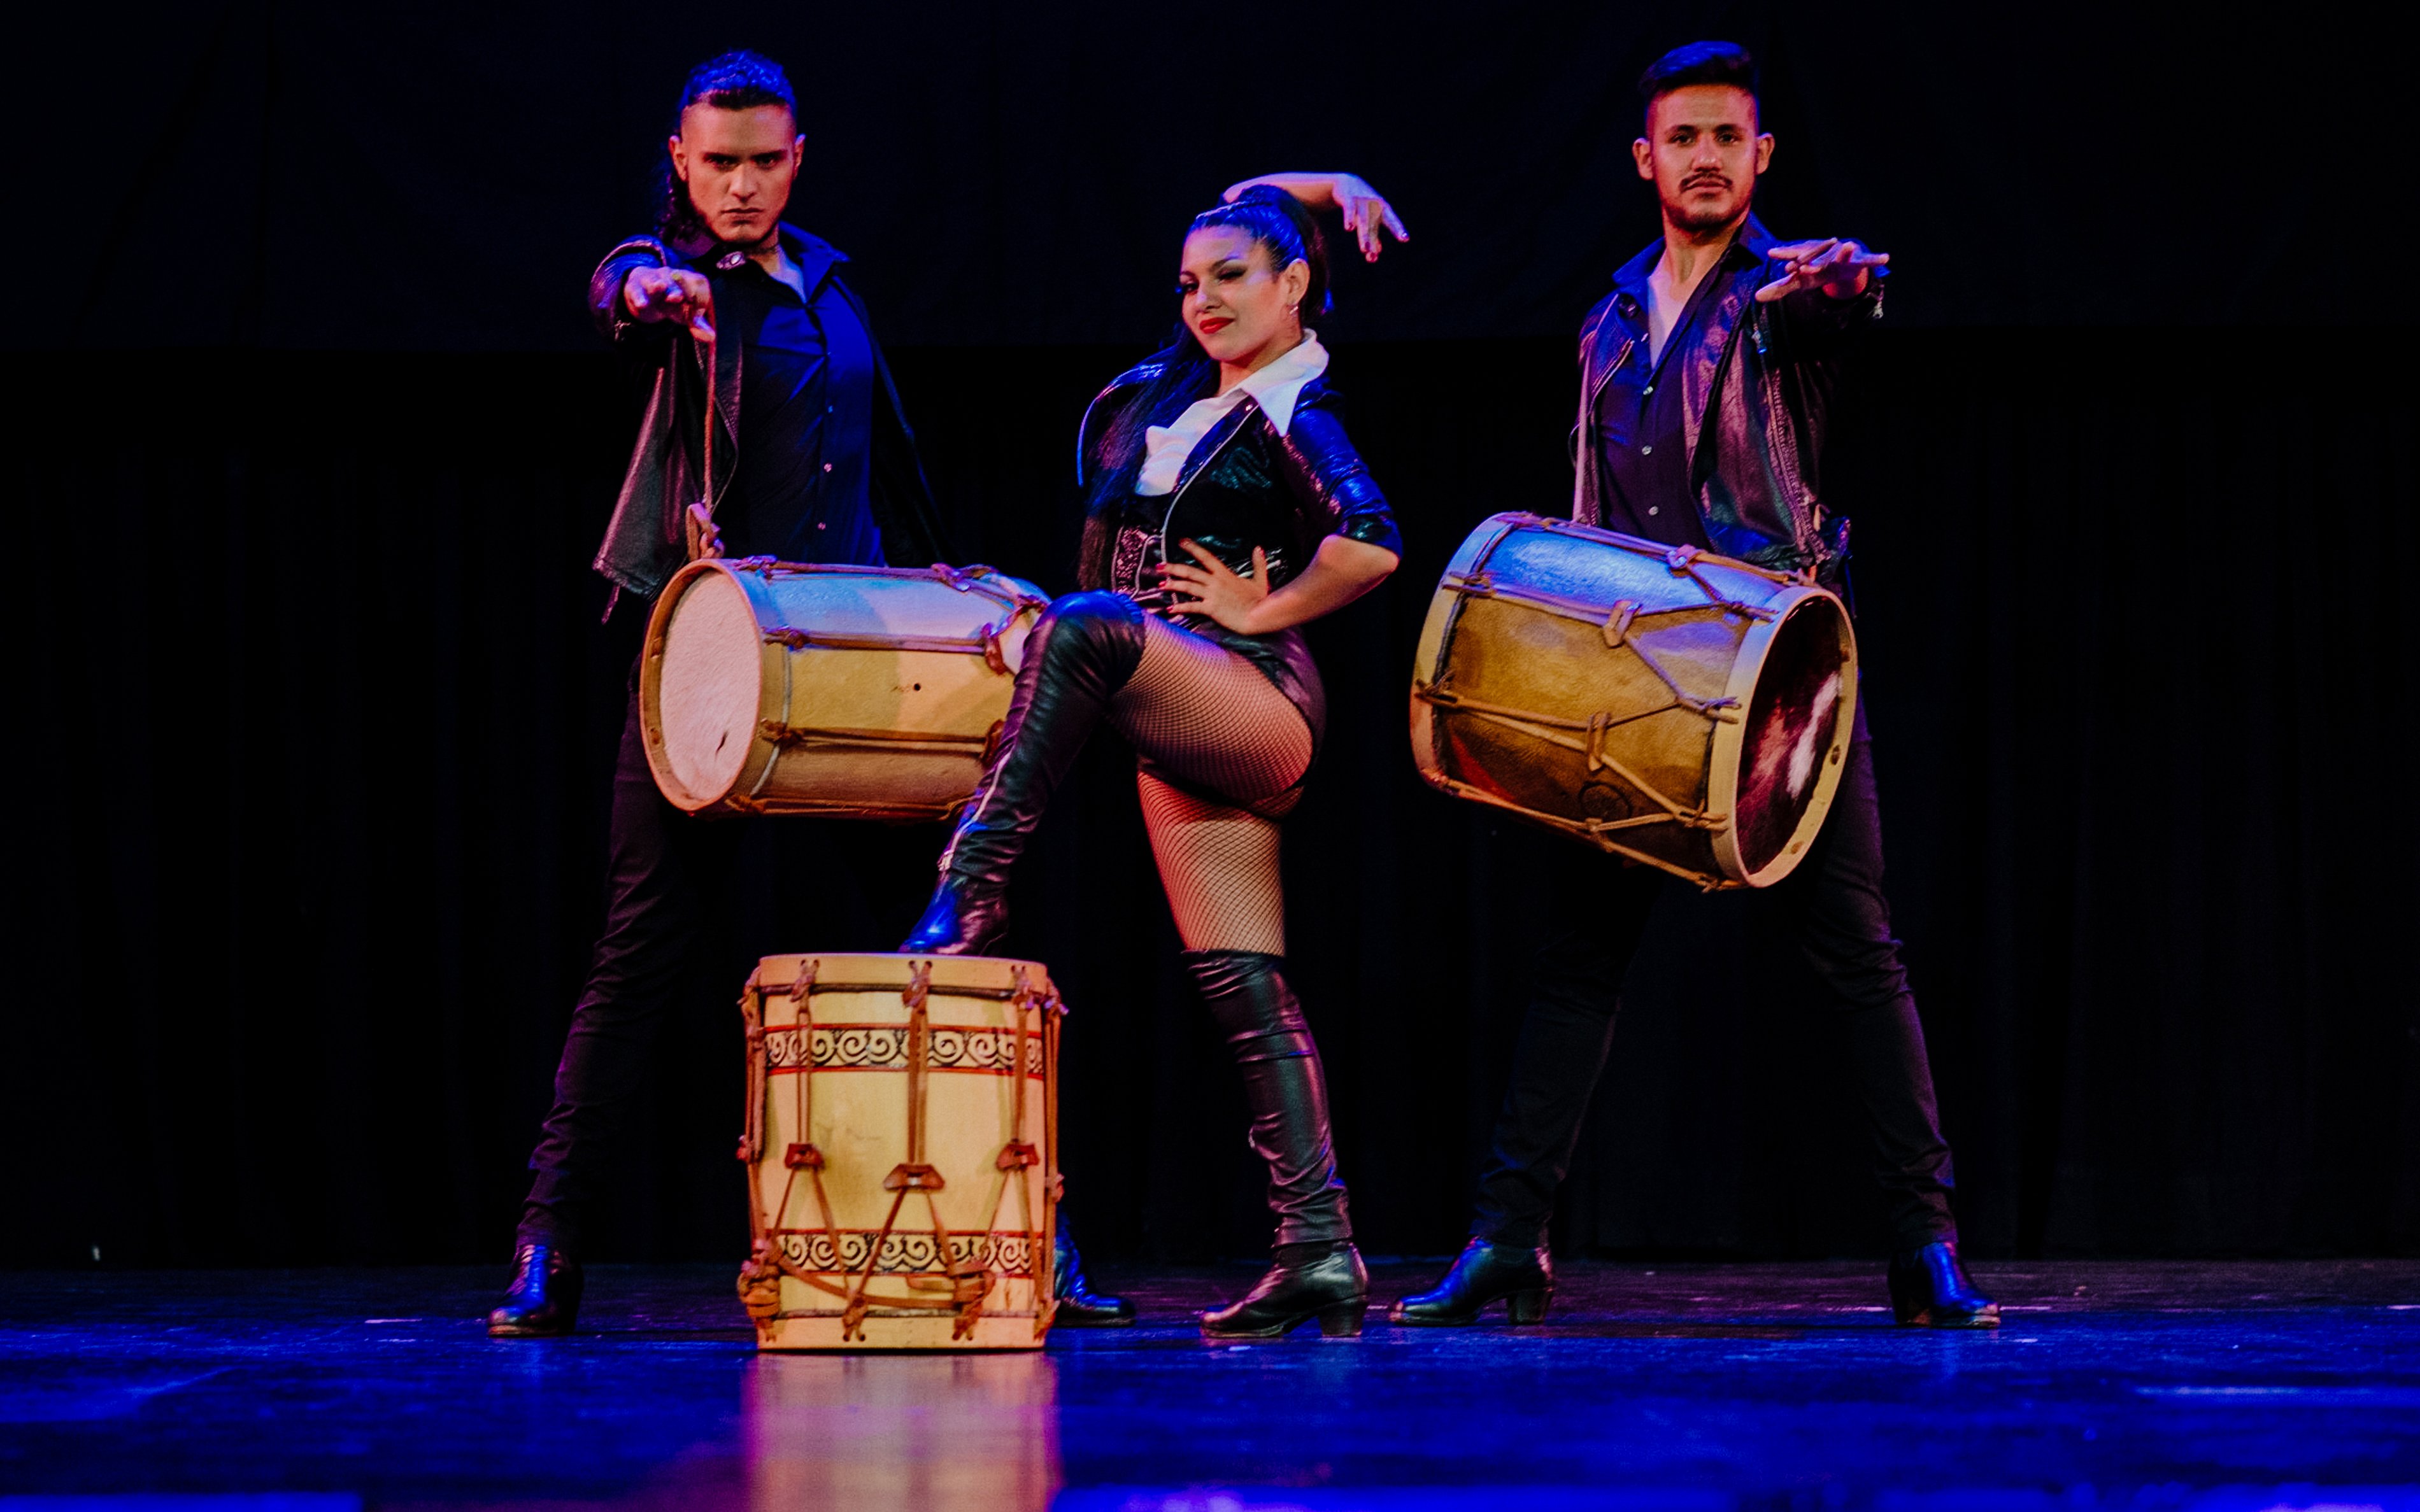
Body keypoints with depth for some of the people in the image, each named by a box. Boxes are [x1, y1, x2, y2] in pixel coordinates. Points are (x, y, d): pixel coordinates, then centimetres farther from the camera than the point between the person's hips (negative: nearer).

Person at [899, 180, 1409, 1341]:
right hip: (1181, 728, 8)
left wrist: (1262, 610, -13)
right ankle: (1320, 1254, -6)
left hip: (1255, 699, -8)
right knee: (1242, 985, -1)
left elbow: (1373, 546, -23)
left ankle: (969, 890, -38)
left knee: (1083, 629, -34)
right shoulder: (1177, 387, 16)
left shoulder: (1295, 416, -5)